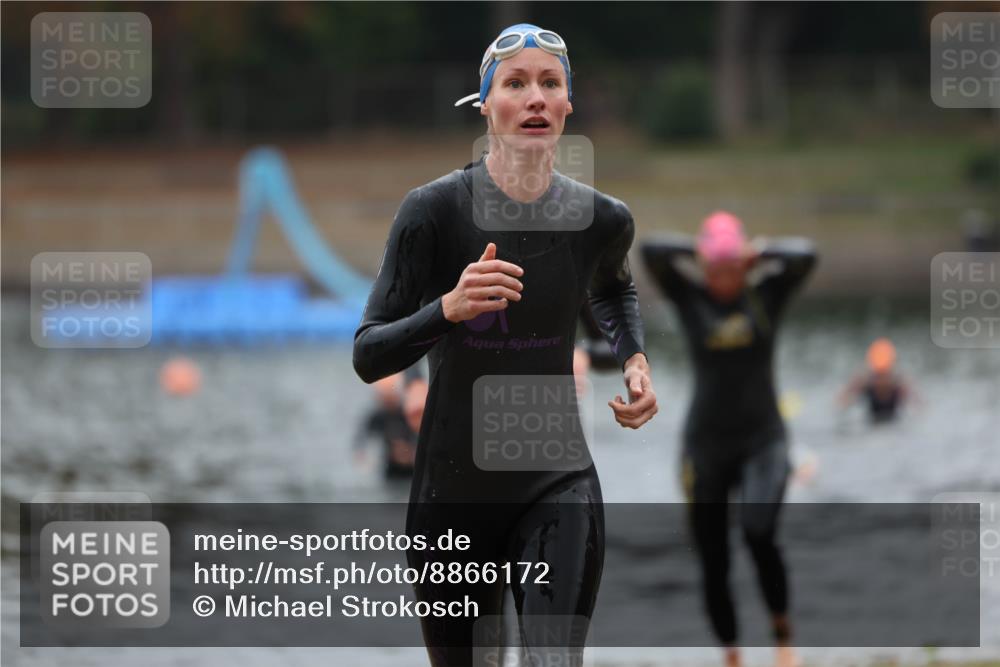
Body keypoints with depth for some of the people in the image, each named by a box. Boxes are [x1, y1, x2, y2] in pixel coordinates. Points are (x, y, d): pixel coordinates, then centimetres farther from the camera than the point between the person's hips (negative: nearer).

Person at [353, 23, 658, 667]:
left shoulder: (603, 220, -1)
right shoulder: (435, 209, -12)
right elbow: (369, 356, -13)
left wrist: (634, 360, 6)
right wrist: (448, 307, -30)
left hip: (558, 486, 1)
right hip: (453, 487, -1)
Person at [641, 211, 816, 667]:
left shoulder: (766, 293, 0)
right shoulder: (690, 297, -1)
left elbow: (805, 256, -16)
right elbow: (652, 251, -16)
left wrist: (759, 254, -4)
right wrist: (700, 255, -5)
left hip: (762, 440, -1)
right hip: (705, 444, 1)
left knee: (759, 531, -27)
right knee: (713, 565, 3)